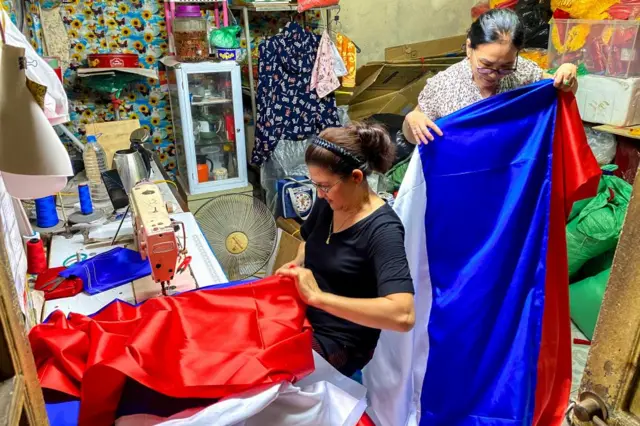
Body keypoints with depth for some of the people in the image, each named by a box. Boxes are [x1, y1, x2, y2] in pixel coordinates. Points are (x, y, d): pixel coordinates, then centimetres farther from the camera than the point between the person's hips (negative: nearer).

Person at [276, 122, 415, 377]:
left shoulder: (382, 230, -23)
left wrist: (318, 297, -34)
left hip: (340, 342, -7)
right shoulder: (328, 203, -3)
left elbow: (403, 316, -35)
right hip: (303, 320, 7)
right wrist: (296, 265, -3)